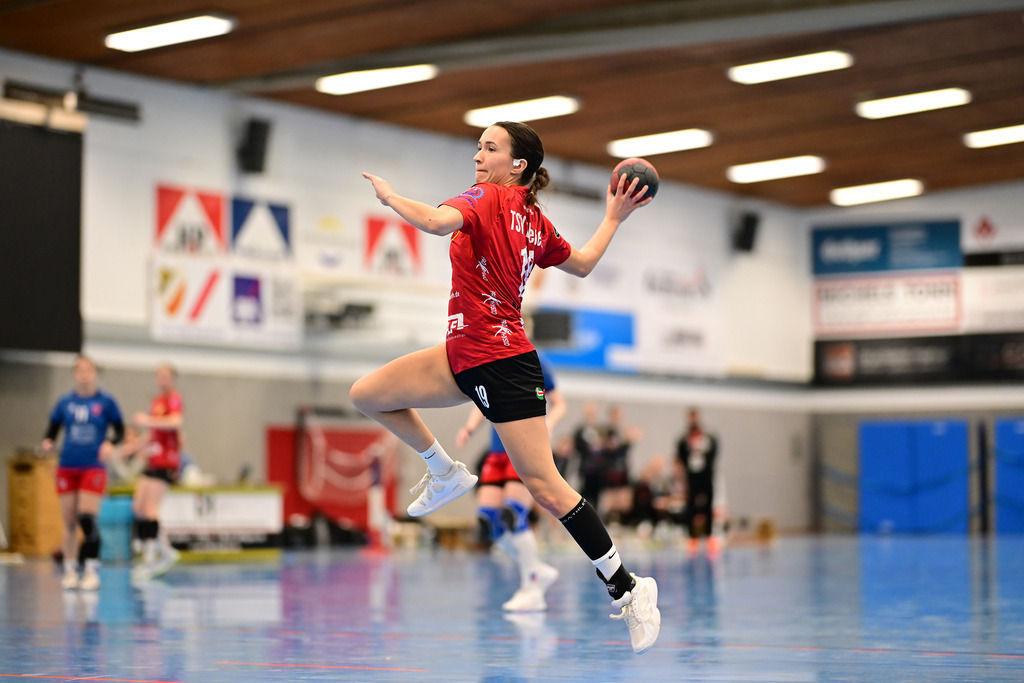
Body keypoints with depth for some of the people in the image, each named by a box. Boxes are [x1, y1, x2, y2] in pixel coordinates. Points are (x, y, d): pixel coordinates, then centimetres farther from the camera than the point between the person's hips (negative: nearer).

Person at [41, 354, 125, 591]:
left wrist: (110, 443, -15)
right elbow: (52, 429, 12)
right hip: (67, 468, 3)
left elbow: (120, 431, 5)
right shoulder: (65, 402, 6)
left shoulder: (105, 401, 0)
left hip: (93, 467, -3)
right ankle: (70, 570, 15)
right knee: (69, 522, 5)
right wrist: (47, 442, -9)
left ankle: (92, 570, -7)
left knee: (87, 518, -13)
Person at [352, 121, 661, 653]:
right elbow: (582, 264, 23)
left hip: (501, 363, -9)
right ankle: (446, 473, 26)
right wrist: (614, 218, 31)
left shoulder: (490, 197, -11)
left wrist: (388, 196, -12)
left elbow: (438, 222, -29)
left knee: (546, 488, -9)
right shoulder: (535, 221, 12)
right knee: (367, 395, 9)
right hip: (464, 355, 9)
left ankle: (627, 588, -3)